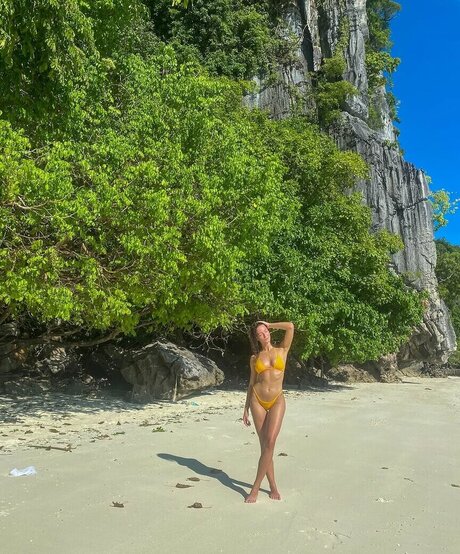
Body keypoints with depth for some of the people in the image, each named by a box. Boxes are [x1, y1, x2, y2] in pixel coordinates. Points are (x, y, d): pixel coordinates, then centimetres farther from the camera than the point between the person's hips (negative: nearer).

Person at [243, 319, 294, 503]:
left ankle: (256, 487, -6)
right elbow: (251, 383, 13)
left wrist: (268, 324, 5)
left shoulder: (282, 349, 5)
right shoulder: (254, 358, 8)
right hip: (257, 400, 2)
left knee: (270, 442, -16)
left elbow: (290, 326, -8)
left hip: (277, 400, -2)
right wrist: (246, 409, 11)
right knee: (264, 445, 3)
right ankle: (273, 487, 16)